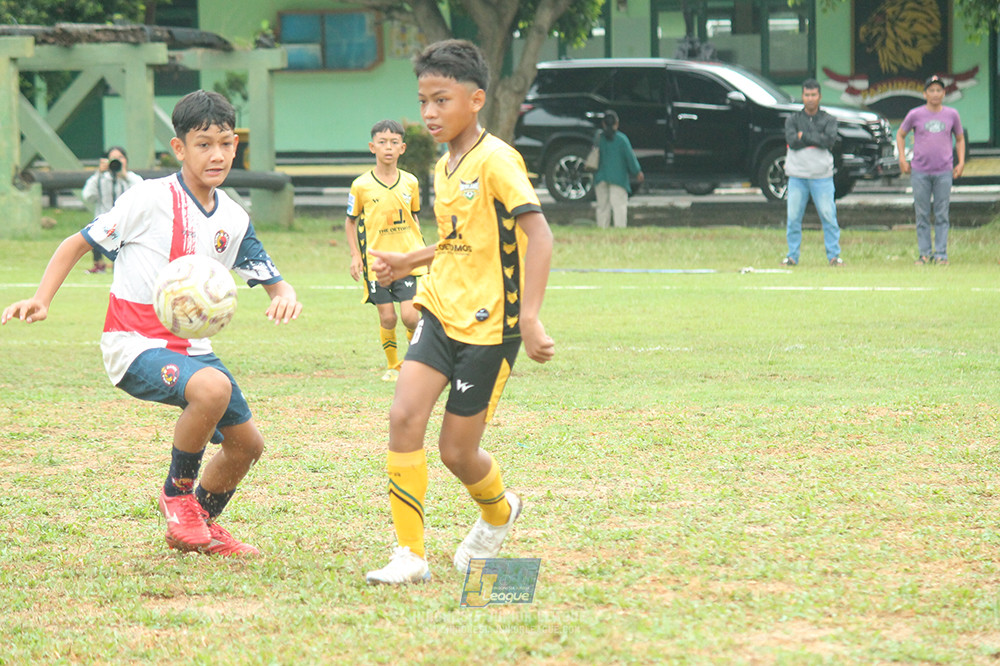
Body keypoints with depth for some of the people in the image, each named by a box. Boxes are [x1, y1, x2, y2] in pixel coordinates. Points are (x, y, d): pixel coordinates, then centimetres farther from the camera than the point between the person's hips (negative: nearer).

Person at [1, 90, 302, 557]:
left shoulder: (234, 219, 5)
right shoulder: (150, 200, -12)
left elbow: (270, 278, 10)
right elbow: (79, 242, -4)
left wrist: (284, 296, -15)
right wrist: (41, 299, -17)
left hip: (192, 345, 7)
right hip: (134, 343, -7)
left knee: (246, 443, 12)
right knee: (213, 389, -34)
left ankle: (202, 526, 38)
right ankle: (177, 492, -10)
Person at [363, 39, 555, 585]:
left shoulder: (495, 160, -15)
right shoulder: (443, 167, 11)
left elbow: (538, 233, -22)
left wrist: (529, 318, -30)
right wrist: (406, 263, 18)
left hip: (489, 324, -7)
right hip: (441, 310, 7)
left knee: (456, 451, 0)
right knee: (404, 416, -14)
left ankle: (498, 513, 35)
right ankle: (410, 555, -9)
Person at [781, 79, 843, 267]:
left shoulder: (829, 120, 9)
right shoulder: (792, 120, 11)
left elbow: (830, 140, -9)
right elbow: (792, 141, -7)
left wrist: (805, 136, -9)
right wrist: (817, 139, -7)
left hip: (822, 176, -1)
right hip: (797, 175, 1)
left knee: (828, 216, -5)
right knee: (793, 217, -1)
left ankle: (834, 255, 0)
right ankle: (792, 255, 7)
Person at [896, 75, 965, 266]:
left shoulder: (951, 114, 6)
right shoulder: (915, 114, 2)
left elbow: (960, 139, 17)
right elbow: (900, 134, 14)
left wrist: (961, 162, 7)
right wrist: (902, 160, 5)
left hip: (944, 172, 0)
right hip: (920, 171, 0)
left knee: (942, 215, 0)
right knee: (922, 214, 2)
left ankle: (941, 254, 3)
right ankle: (924, 253, 9)